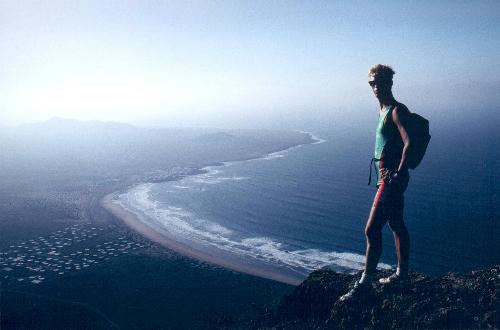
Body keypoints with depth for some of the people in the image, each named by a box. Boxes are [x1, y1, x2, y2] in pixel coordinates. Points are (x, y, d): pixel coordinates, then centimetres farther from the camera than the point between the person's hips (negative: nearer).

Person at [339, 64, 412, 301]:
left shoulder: (397, 110, -13)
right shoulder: (383, 111, 16)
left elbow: (409, 143, -26)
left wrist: (398, 173, -27)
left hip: (392, 178, -10)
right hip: (386, 176, 10)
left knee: (372, 229, -9)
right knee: (397, 226, 17)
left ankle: (365, 283, 1)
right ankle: (402, 275, 30)